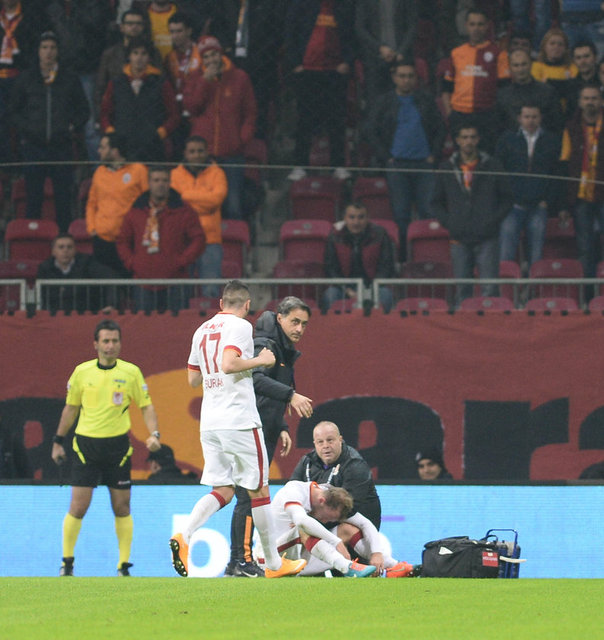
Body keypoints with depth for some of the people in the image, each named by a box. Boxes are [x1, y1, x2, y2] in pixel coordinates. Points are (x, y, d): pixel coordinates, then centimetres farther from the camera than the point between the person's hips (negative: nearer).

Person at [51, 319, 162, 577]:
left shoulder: (131, 372, 0)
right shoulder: (81, 372, 2)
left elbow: (146, 406, 4)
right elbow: (71, 408, 13)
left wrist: (154, 434, -11)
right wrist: (58, 441, 15)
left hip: (118, 446, 0)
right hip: (86, 444, 0)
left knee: (122, 507, 2)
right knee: (78, 507, -4)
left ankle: (124, 565, 10)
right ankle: (67, 561, 10)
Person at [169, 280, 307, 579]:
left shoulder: (202, 330, 14)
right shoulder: (240, 326, -8)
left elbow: (193, 378, 20)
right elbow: (229, 364, -22)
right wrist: (260, 360, -9)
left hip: (210, 423, 7)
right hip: (239, 419, -7)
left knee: (222, 490, 6)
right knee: (259, 490, 3)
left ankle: (184, 537, -17)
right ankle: (274, 563, 10)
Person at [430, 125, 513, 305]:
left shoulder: (493, 166, 6)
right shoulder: (447, 168, 10)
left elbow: (507, 200, 9)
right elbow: (436, 202, 16)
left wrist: (492, 221, -4)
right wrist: (448, 223, 1)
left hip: (487, 238, -2)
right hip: (460, 239, 2)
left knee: (489, 289, -8)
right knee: (462, 289, 4)